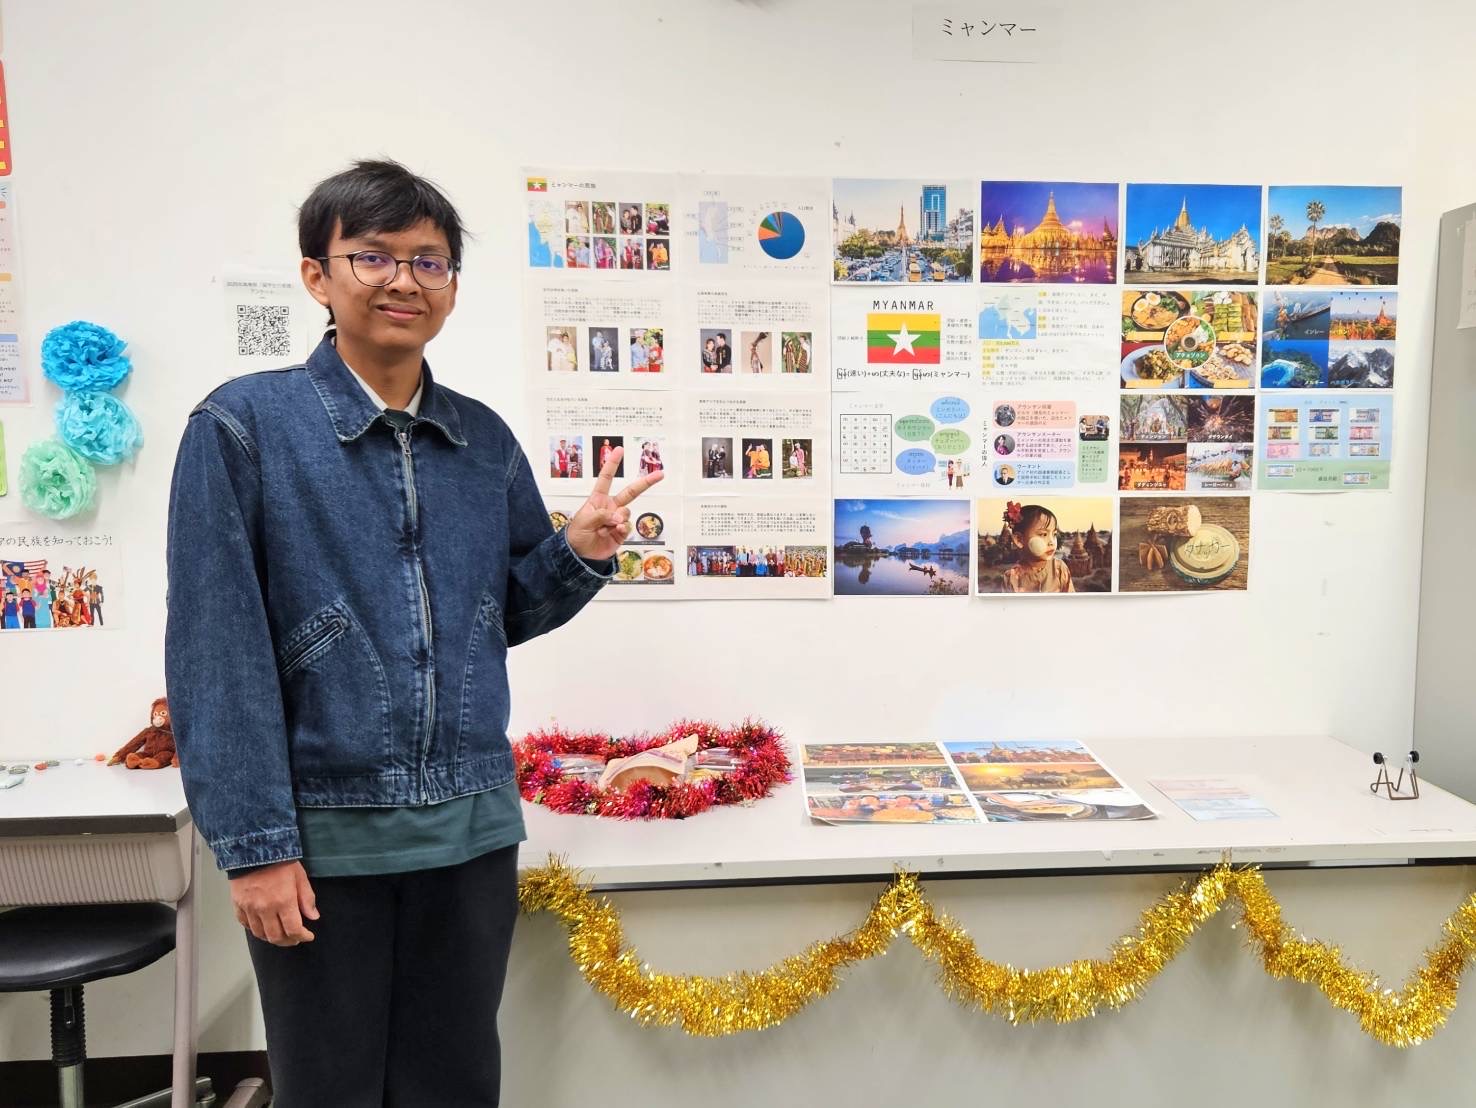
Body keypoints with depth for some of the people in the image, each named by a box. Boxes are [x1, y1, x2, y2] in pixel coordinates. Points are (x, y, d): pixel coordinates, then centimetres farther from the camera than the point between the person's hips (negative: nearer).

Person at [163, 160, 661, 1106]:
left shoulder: (486, 440, 5)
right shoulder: (243, 426, -8)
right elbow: (217, 650, -11)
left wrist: (580, 553, -8)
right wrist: (253, 843, -13)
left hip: (473, 825, 4)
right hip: (322, 831, -3)